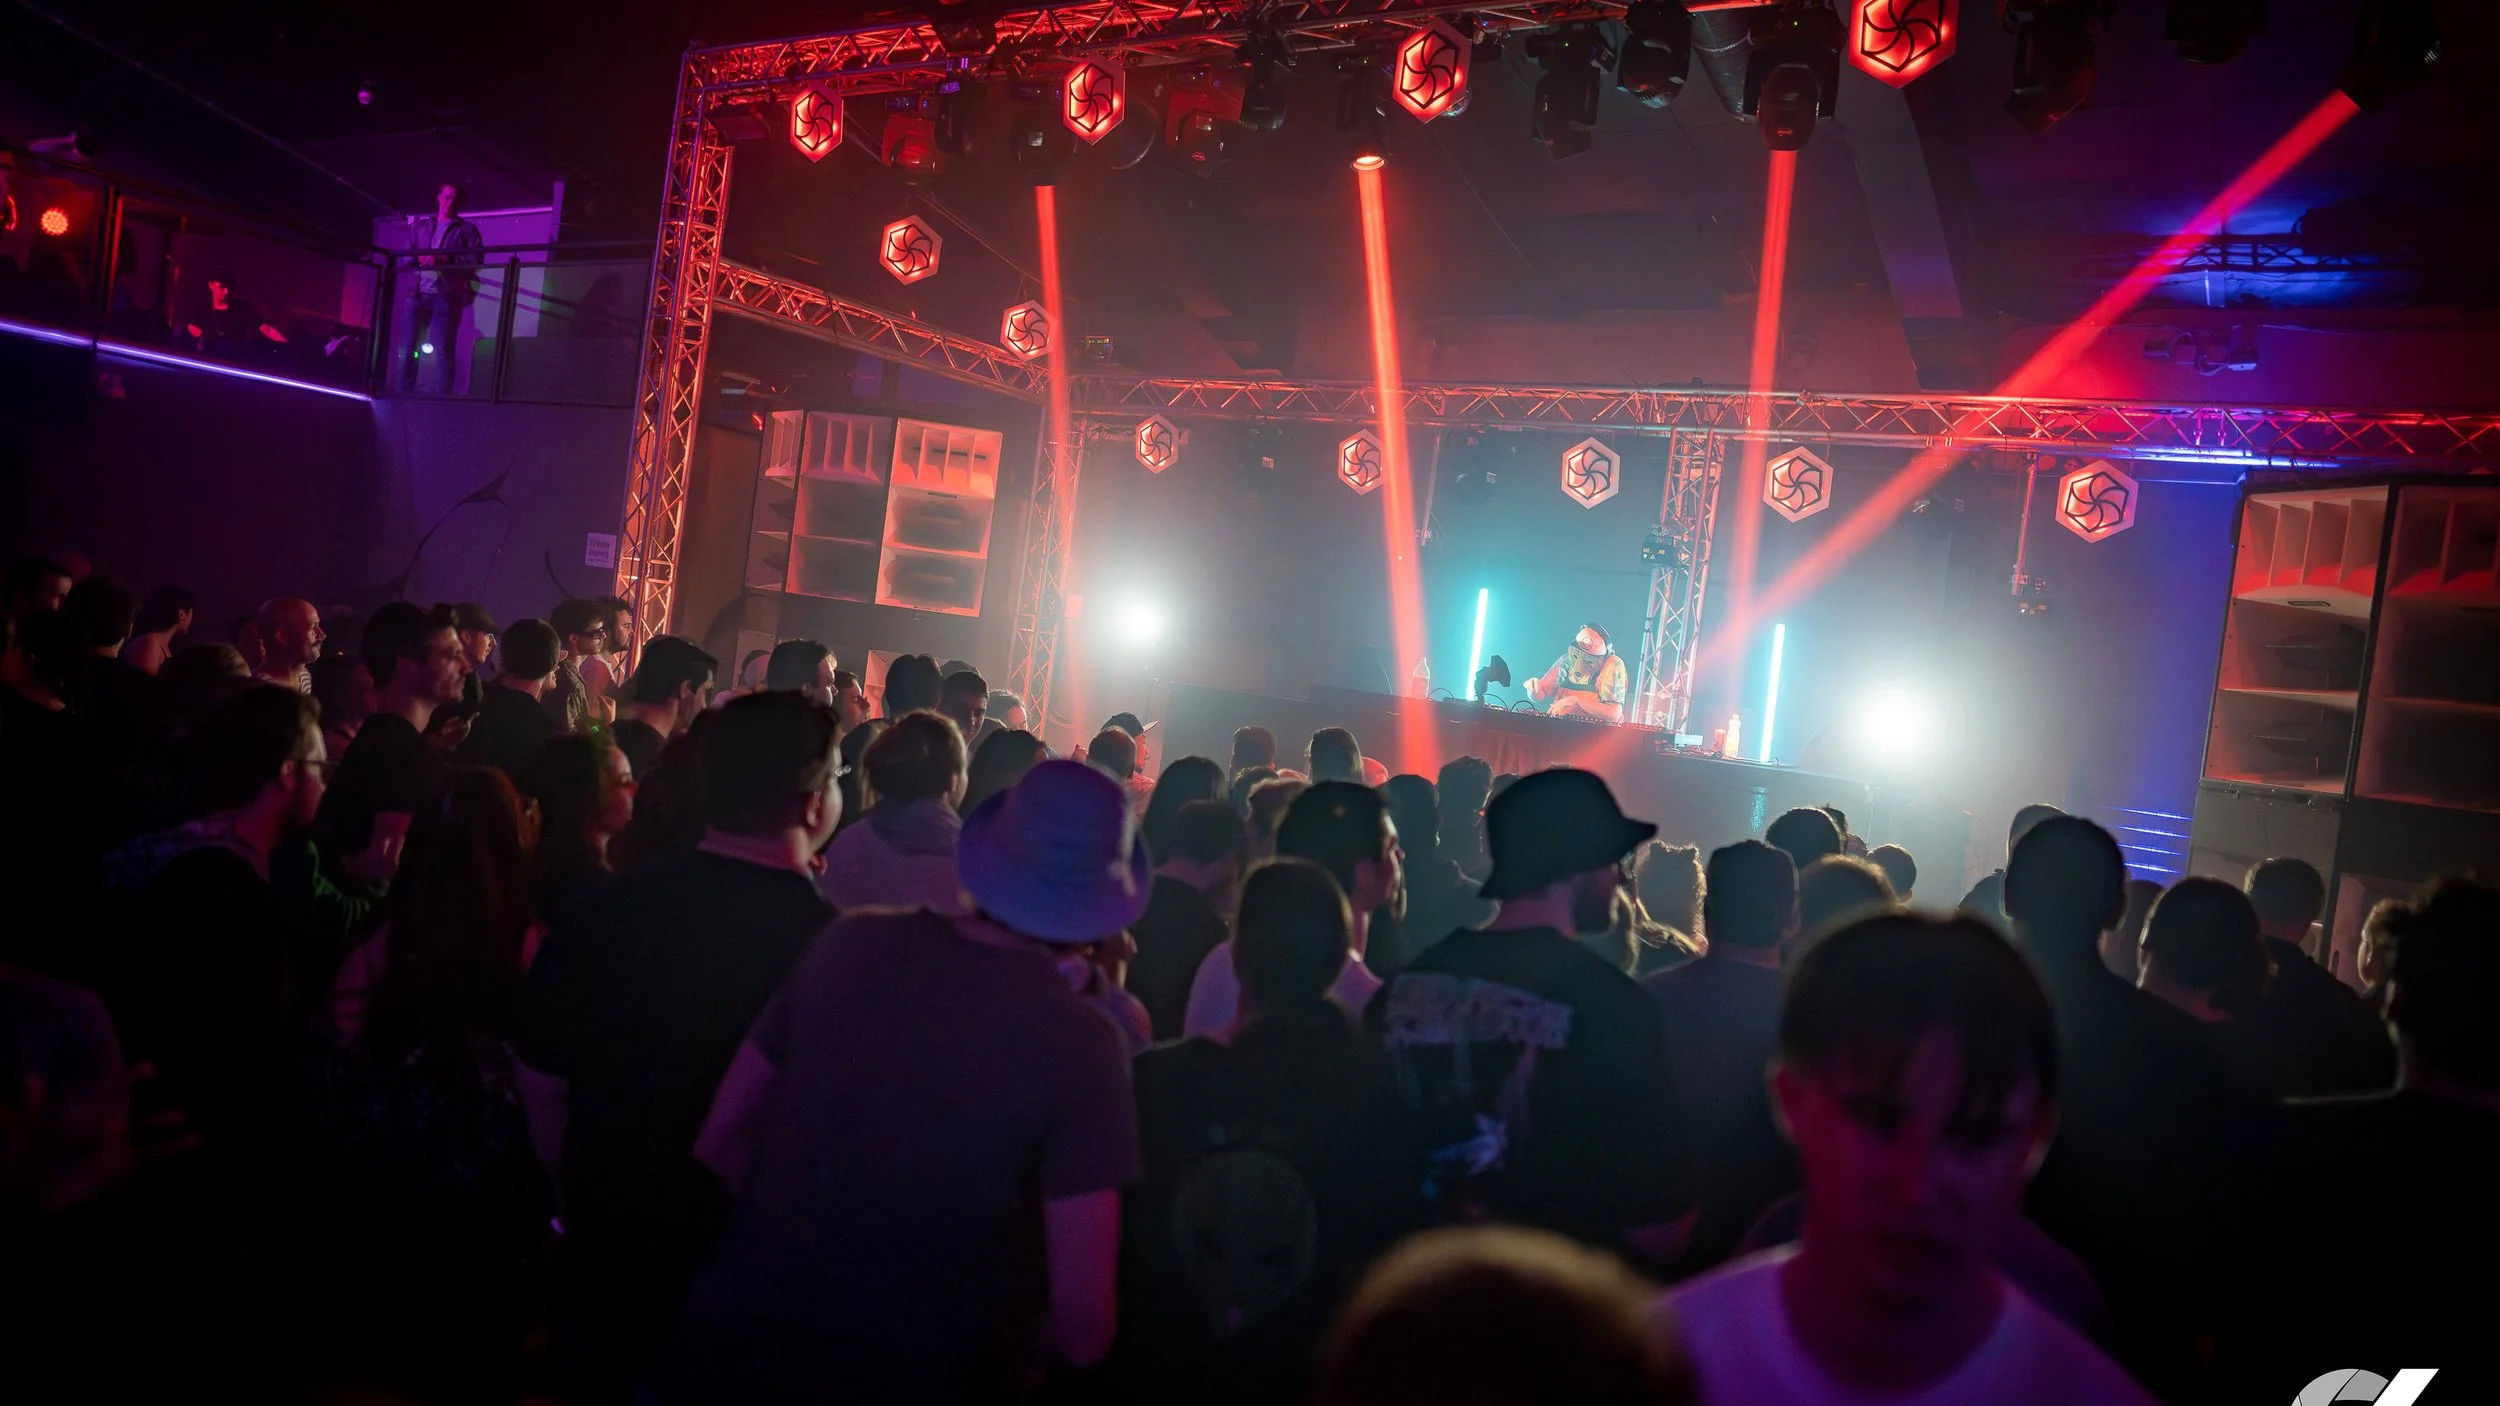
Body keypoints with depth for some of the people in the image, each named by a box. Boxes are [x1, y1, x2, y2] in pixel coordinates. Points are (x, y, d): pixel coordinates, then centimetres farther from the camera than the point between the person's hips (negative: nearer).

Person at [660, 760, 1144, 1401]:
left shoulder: (853, 943, -5)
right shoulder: (1082, 1046, -16)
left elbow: (719, 1143, 6)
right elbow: (1083, 1330, -15)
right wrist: (1002, 1347, 6)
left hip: (738, 1349, 3)